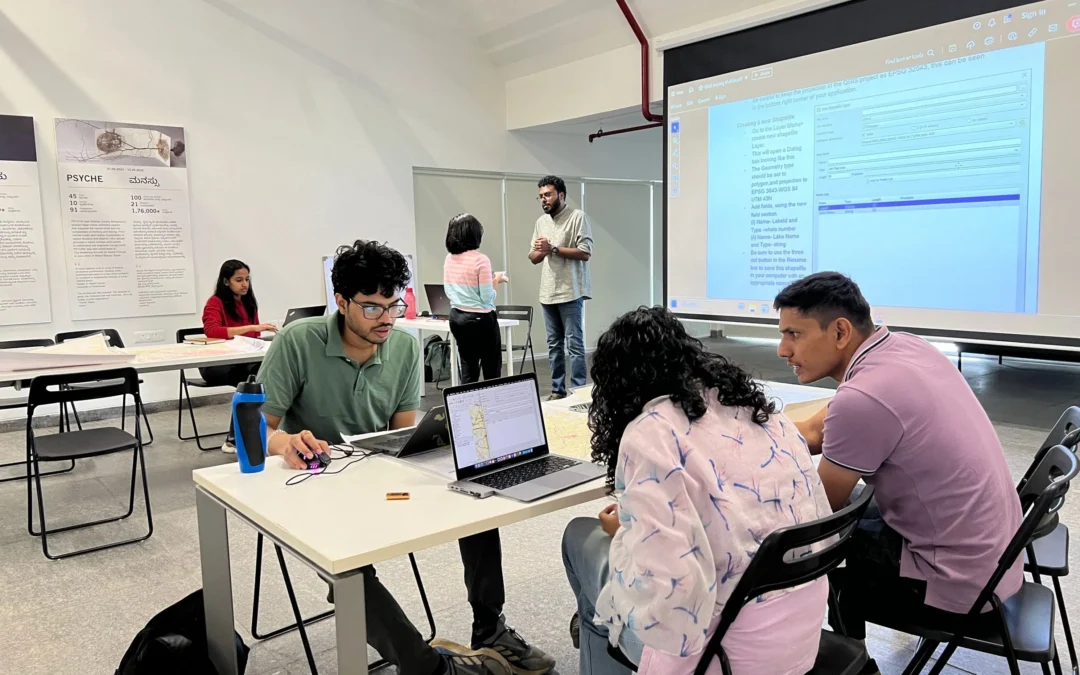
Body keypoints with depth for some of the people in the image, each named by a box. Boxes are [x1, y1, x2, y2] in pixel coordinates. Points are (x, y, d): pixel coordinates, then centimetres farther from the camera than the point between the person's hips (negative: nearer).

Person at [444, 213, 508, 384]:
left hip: (457, 317, 7)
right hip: (480, 319, -6)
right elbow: (487, 298, -16)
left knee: (468, 370, 13)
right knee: (492, 371, 7)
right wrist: (496, 280, 2)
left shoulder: (449, 259, 3)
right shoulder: (480, 260, -16)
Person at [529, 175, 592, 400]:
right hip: (547, 293, 7)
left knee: (574, 343, -4)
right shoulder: (541, 222, 15)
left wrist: (553, 249, -16)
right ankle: (557, 390, 18)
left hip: (570, 292, -6)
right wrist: (540, 251, -7)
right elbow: (533, 258, 16)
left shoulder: (577, 216, -5)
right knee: (554, 344, 10)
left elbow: (585, 253, -13)